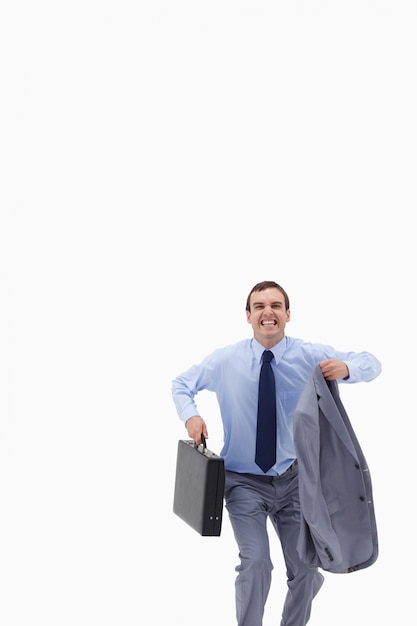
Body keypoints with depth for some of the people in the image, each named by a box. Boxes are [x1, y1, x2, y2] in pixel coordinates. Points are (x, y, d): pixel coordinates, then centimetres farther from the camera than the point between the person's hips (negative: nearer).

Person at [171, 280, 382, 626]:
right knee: (256, 564, -17)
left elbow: (372, 362, -4)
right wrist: (191, 416, -15)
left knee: (305, 567, 10)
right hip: (245, 481, -2)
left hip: (293, 478, 2)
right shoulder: (225, 360, -8)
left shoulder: (311, 355, -7)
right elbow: (181, 384, 6)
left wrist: (346, 368, -28)